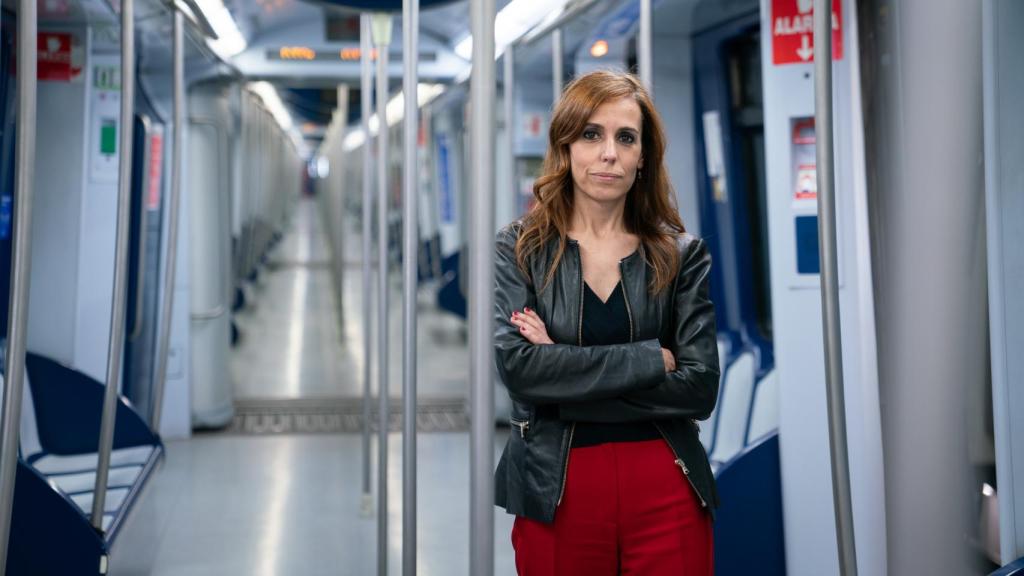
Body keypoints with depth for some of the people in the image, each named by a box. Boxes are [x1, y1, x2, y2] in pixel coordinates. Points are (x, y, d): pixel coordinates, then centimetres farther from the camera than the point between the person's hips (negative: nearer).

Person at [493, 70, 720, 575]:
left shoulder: (682, 254, 3)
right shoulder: (519, 248, 0)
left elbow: (700, 387, -7)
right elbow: (513, 364, -14)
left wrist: (565, 373, -13)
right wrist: (649, 360, -14)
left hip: (665, 490, 1)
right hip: (555, 493, 0)